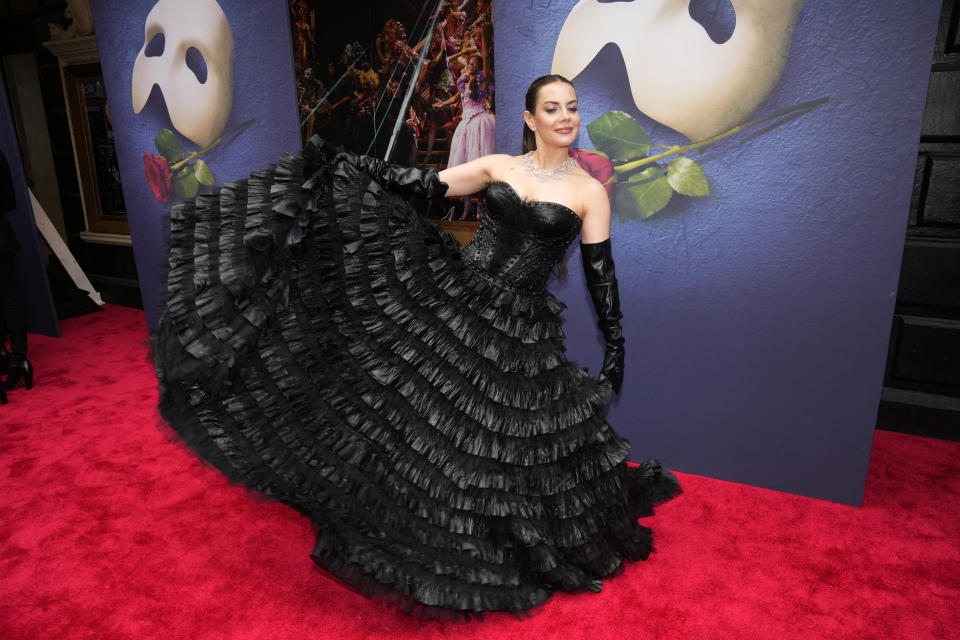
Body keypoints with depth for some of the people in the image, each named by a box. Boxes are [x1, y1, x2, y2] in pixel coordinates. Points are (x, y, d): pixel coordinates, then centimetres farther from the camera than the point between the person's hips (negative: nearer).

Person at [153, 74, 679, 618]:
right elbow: (426, 187, 3)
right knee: (428, 412, 3)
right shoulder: (499, 166, 6)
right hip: (454, 294, 3)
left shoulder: (590, 191, -1)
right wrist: (344, 164, -2)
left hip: (520, 327, -2)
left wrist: (616, 347, 0)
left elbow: (602, 273, 0)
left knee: (508, 442, 7)